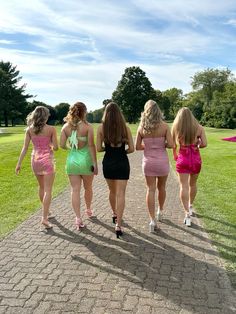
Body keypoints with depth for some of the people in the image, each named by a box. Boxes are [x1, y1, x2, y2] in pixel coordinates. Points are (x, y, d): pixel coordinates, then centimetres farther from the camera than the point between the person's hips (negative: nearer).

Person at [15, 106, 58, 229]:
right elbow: (55, 147, -6)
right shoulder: (51, 129, -7)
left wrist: (19, 163, 4)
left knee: (41, 187, 22)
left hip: (35, 159, 4)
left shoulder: (29, 129, 1)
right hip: (47, 159, -4)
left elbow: (25, 148, -1)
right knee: (47, 190, -1)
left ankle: (46, 211, 39)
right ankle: (44, 218, -6)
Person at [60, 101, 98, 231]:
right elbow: (91, 145, -14)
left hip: (72, 160, 2)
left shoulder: (66, 126, 0)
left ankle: (78, 218, 4)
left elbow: (62, 145, -2)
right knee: (88, 188, 19)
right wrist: (95, 163, -10)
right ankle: (88, 210, 39)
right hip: (85, 160, -2)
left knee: (75, 190, 6)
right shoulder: (88, 126, -10)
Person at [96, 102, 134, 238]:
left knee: (112, 191, 22)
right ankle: (118, 225, -6)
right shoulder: (125, 127, -5)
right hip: (122, 163, -1)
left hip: (108, 163, 2)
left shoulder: (101, 128, -5)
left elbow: (99, 148, -5)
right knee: (121, 194, 0)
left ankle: (115, 215, 42)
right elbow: (131, 149, -5)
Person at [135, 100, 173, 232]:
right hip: (162, 161, 0)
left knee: (151, 189, 6)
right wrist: (163, 145, 7)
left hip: (148, 161, 1)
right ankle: (160, 211, 39)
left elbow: (137, 146, 0)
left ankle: (152, 220, 1)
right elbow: (171, 144, -13)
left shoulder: (142, 127, -4)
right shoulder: (164, 126, -9)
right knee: (161, 187, 20)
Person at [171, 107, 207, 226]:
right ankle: (190, 206, 38)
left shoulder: (175, 128, -4)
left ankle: (187, 213, -9)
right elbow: (204, 144, -10)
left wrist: (175, 155, 15)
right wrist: (197, 145, 11)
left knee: (184, 186, -1)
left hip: (182, 159, -2)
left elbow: (173, 145, -2)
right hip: (196, 159, 2)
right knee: (192, 184, 20)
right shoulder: (198, 128, -3)